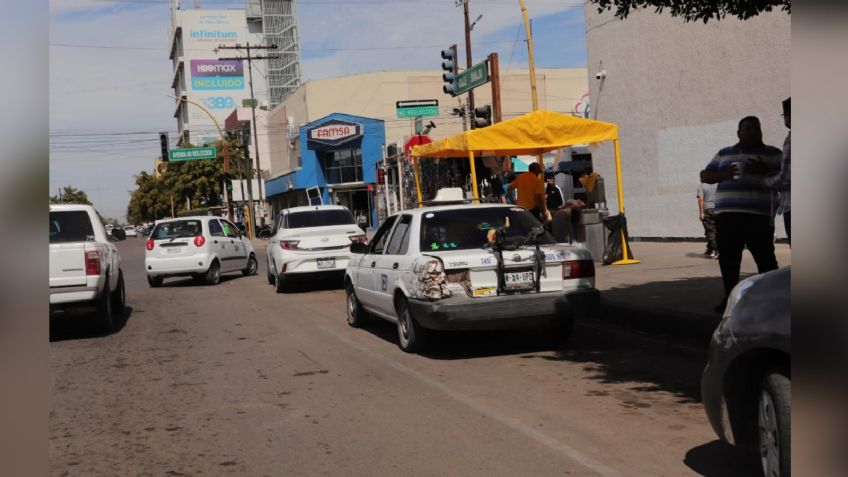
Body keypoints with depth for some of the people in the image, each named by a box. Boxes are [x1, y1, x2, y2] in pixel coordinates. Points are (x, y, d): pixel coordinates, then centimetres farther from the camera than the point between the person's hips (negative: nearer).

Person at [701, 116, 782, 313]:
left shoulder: (772, 153, 10)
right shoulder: (724, 154, 20)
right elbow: (705, 176, 15)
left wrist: (764, 171, -16)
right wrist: (724, 174, -4)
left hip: (759, 215, -3)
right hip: (727, 215, 3)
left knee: (765, 258, -7)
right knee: (728, 259, 4)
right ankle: (730, 297, 14)